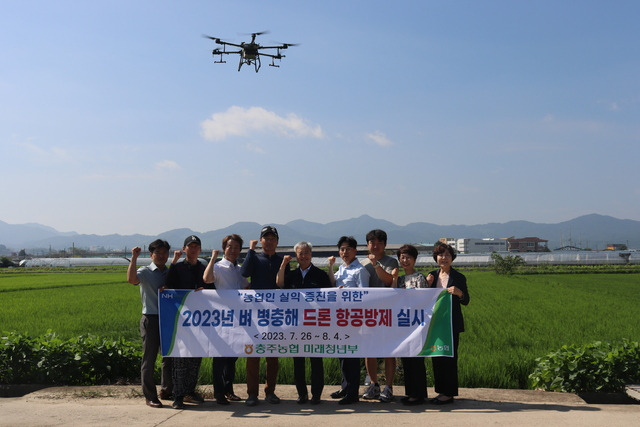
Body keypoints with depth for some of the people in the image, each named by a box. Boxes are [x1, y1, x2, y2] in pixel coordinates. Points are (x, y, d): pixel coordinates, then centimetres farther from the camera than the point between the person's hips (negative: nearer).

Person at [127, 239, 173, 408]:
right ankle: (150, 396, 5)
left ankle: (166, 390, 28)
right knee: (149, 358, -1)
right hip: (151, 319, -5)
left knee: (170, 356, 12)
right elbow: (132, 279, -24)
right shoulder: (145, 272, -2)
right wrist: (134, 258, -27)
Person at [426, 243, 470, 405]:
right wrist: (428, 285, -5)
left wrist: (459, 293, -22)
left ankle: (449, 394, 5)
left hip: (451, 323, -5)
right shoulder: (432, 276, 10)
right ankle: (441, 391, 19)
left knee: (449, 358, -4)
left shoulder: (458, 277, -3)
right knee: (436, 357, 8)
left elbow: (466, 301, -2)